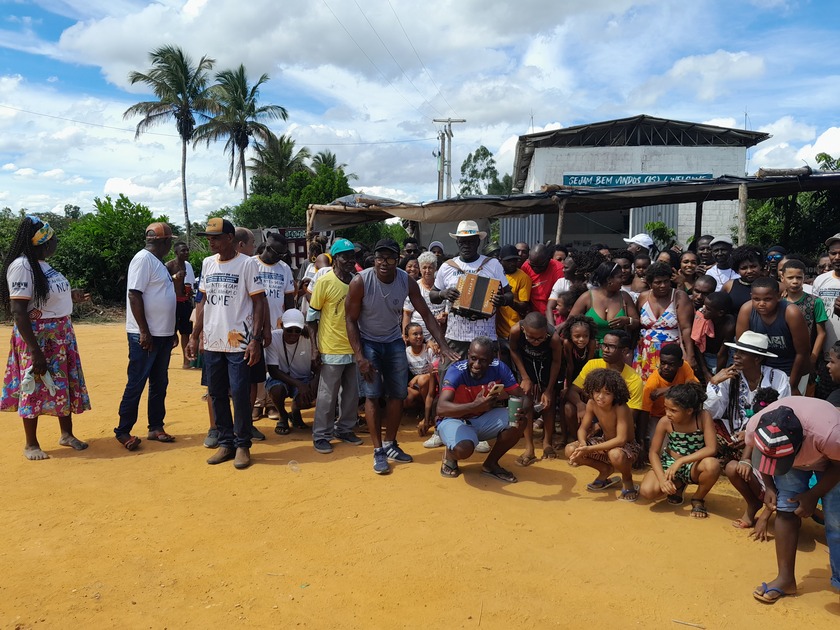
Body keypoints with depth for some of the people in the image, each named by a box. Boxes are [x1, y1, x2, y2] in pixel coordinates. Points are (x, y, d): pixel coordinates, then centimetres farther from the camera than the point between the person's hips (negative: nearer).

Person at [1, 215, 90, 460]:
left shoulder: (41, 263, 9)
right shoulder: (22, 266, -19)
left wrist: (71, 295, 7)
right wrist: (36, 351, -26)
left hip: (61, 335, 9)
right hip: (37, 337, -9)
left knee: (65, 383, 14)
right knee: (36, 387, 3)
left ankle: (67, 434, 28)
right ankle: (31, 444, 18)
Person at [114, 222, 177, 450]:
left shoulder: (158, 262, 16)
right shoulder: (143, 259, -13)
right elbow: (134, 295, -20)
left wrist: (171, 330, 21)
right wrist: (144, 332, -22)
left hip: (163, 334, 9)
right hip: (145, 335, -9)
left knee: (159, 383, 13)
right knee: (136, 384, -3)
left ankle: (156, 427, 22)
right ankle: (123, 431, 7)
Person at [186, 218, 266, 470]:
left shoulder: (247, 264, -6)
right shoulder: (207, 263, 10)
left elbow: (259, 302, -8)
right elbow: (204, 301, 15)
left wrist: (256, 339, -15)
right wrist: (194, 336, 11)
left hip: (239, 343, -6)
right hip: (212, 342, 6)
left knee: (240, 394, -3)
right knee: (217, 394, 10)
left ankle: (242, 445, 11)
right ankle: (225, 442, 22)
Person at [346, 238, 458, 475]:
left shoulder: (407, 281, -15)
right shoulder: (360, 282, -23)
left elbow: (426, 315, -9)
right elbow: (351, 320, -15)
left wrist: (444, 346, -19)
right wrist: (359, 356, -21)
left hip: (394, 341, 3)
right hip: (368, 342, -3)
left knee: (398, 393, 5)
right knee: (372, 395, -6)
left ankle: (390, 444, 20)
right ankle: (378, 451, 2)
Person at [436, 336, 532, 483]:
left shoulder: (499, 368, -16)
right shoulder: (456, 371, -28)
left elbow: (524, 396, -13)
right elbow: (441, 408, -41)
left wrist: (523, 410, -38)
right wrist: (475, 406, -56)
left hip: (483, 419, 5)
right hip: (454, 420, -5)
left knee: (518, 421, -18)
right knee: (464, 449, -36)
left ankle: (491, 464, 3)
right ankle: (450, 454, 5)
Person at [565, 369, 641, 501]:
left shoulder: (621, 408, -30)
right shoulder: (592, 404, -13)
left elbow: (621, 439, -37)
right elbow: (583, 428, -6)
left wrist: (590, 449, -40)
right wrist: (583, 444, -30)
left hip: (626, 446, -6)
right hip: (605, 443, 6)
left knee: (616, 455, -42)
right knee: (571, 450, -13)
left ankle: (627, 480, -5)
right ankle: (605, 470, 11)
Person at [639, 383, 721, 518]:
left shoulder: (704, 417, -21)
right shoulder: (665, 422, -17)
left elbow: (711, 449, -28)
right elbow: (654, 452, -12)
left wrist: (681, 461, -34)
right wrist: (662, 478, -28)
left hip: (694, 466, -1)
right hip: (670, 462, 2)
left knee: (713, 465, -38)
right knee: (647, 491, -25)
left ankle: (698, 499, -4)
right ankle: (678, 485, 12)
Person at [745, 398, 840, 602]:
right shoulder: (755, 426, -34)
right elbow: (760, 455, -8)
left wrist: (813, 495, -19)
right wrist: (769, 487, -13)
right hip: (795, 460, 3)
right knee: (786, 511, -6)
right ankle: (785, 578, 4)